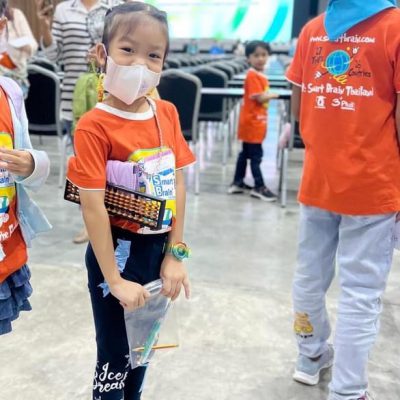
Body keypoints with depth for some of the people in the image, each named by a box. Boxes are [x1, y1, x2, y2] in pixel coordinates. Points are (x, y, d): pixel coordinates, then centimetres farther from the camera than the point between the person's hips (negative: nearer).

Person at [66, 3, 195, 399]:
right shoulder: (94, 126, -18)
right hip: (119, 251, -5)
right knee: (115, 355, 10)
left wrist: (175, 254, 0)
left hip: (160, 248, 6)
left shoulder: (168, 113, 0)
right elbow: (92, 206, -18)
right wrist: (115, 280, -16)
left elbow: (177, 185, 2)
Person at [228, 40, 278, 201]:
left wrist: (269, 96, 0)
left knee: (246, 153, 15)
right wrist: (275, 94, -8)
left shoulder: (260, 75, 12)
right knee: (256, 155, -2)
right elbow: (260, 98, -20)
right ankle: (259, 187, 5)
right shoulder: (253, 76, -17)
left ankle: (238, 183, 23)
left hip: (255, 121, 10)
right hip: (252, 122, -10)